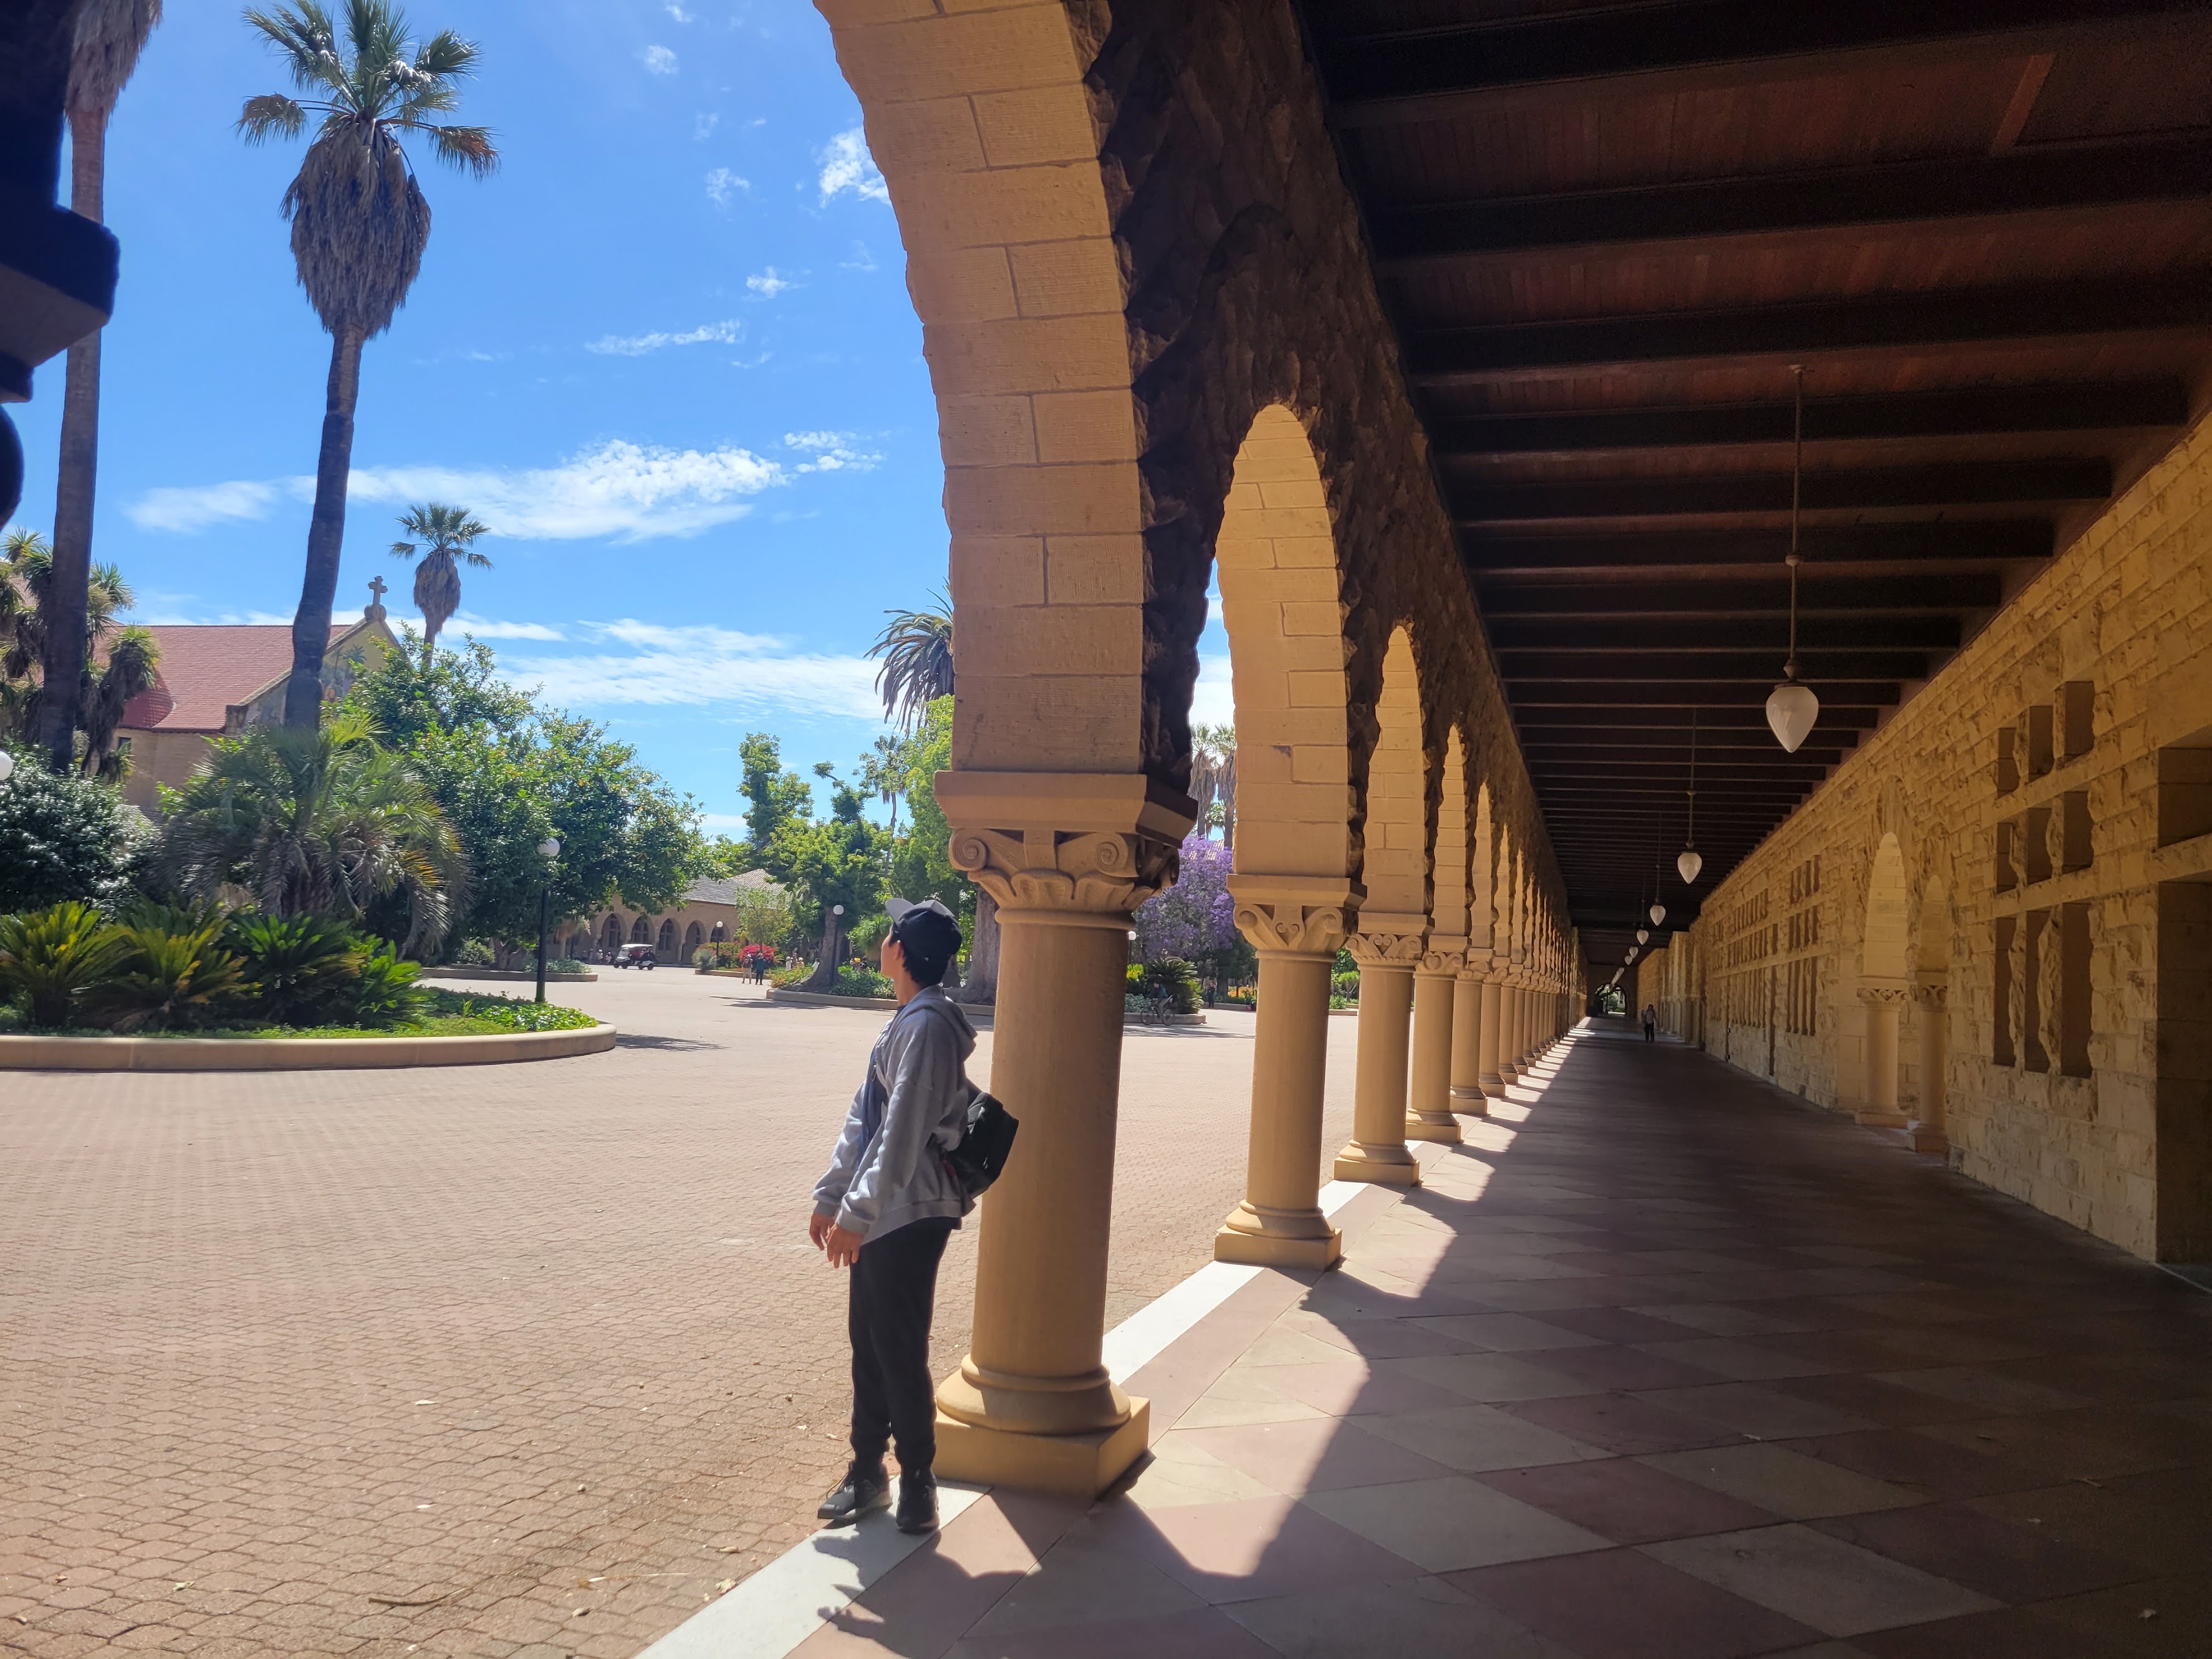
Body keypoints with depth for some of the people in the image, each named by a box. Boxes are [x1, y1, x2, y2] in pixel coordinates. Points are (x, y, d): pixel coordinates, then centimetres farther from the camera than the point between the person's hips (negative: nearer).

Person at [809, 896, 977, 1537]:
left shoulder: (928, 1026, -17)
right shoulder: (904, 1022, 14)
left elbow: (903, 1131, -23)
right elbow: (864, 1117, 19)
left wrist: (858, 1213, -23)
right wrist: (830, 1195, 19)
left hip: (909, 1217, -9)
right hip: (876, 1215, 9)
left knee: (901, 1354, 0)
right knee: (868, 1346, 15)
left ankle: (918, 1481, 14)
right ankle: (867, 1471, 27)